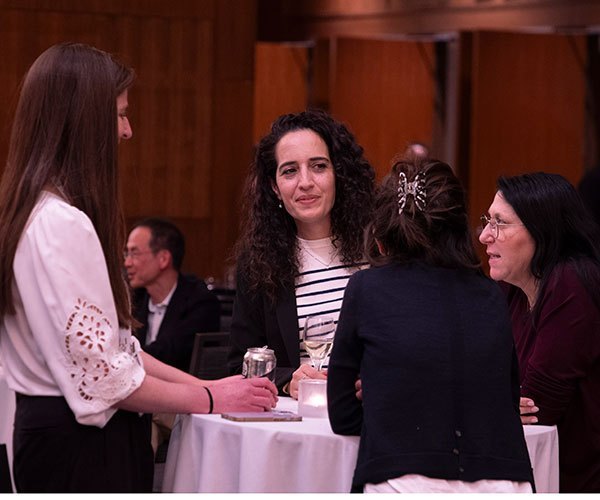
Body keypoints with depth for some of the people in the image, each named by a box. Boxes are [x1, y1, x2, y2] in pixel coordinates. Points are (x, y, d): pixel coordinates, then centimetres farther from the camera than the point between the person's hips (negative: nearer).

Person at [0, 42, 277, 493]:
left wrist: (204, 384, 9)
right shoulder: (60, 224, -20)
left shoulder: (37, 212, 12)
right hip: (77, 444, -10)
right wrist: (208, 399, -10)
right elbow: (99, 374, -21)